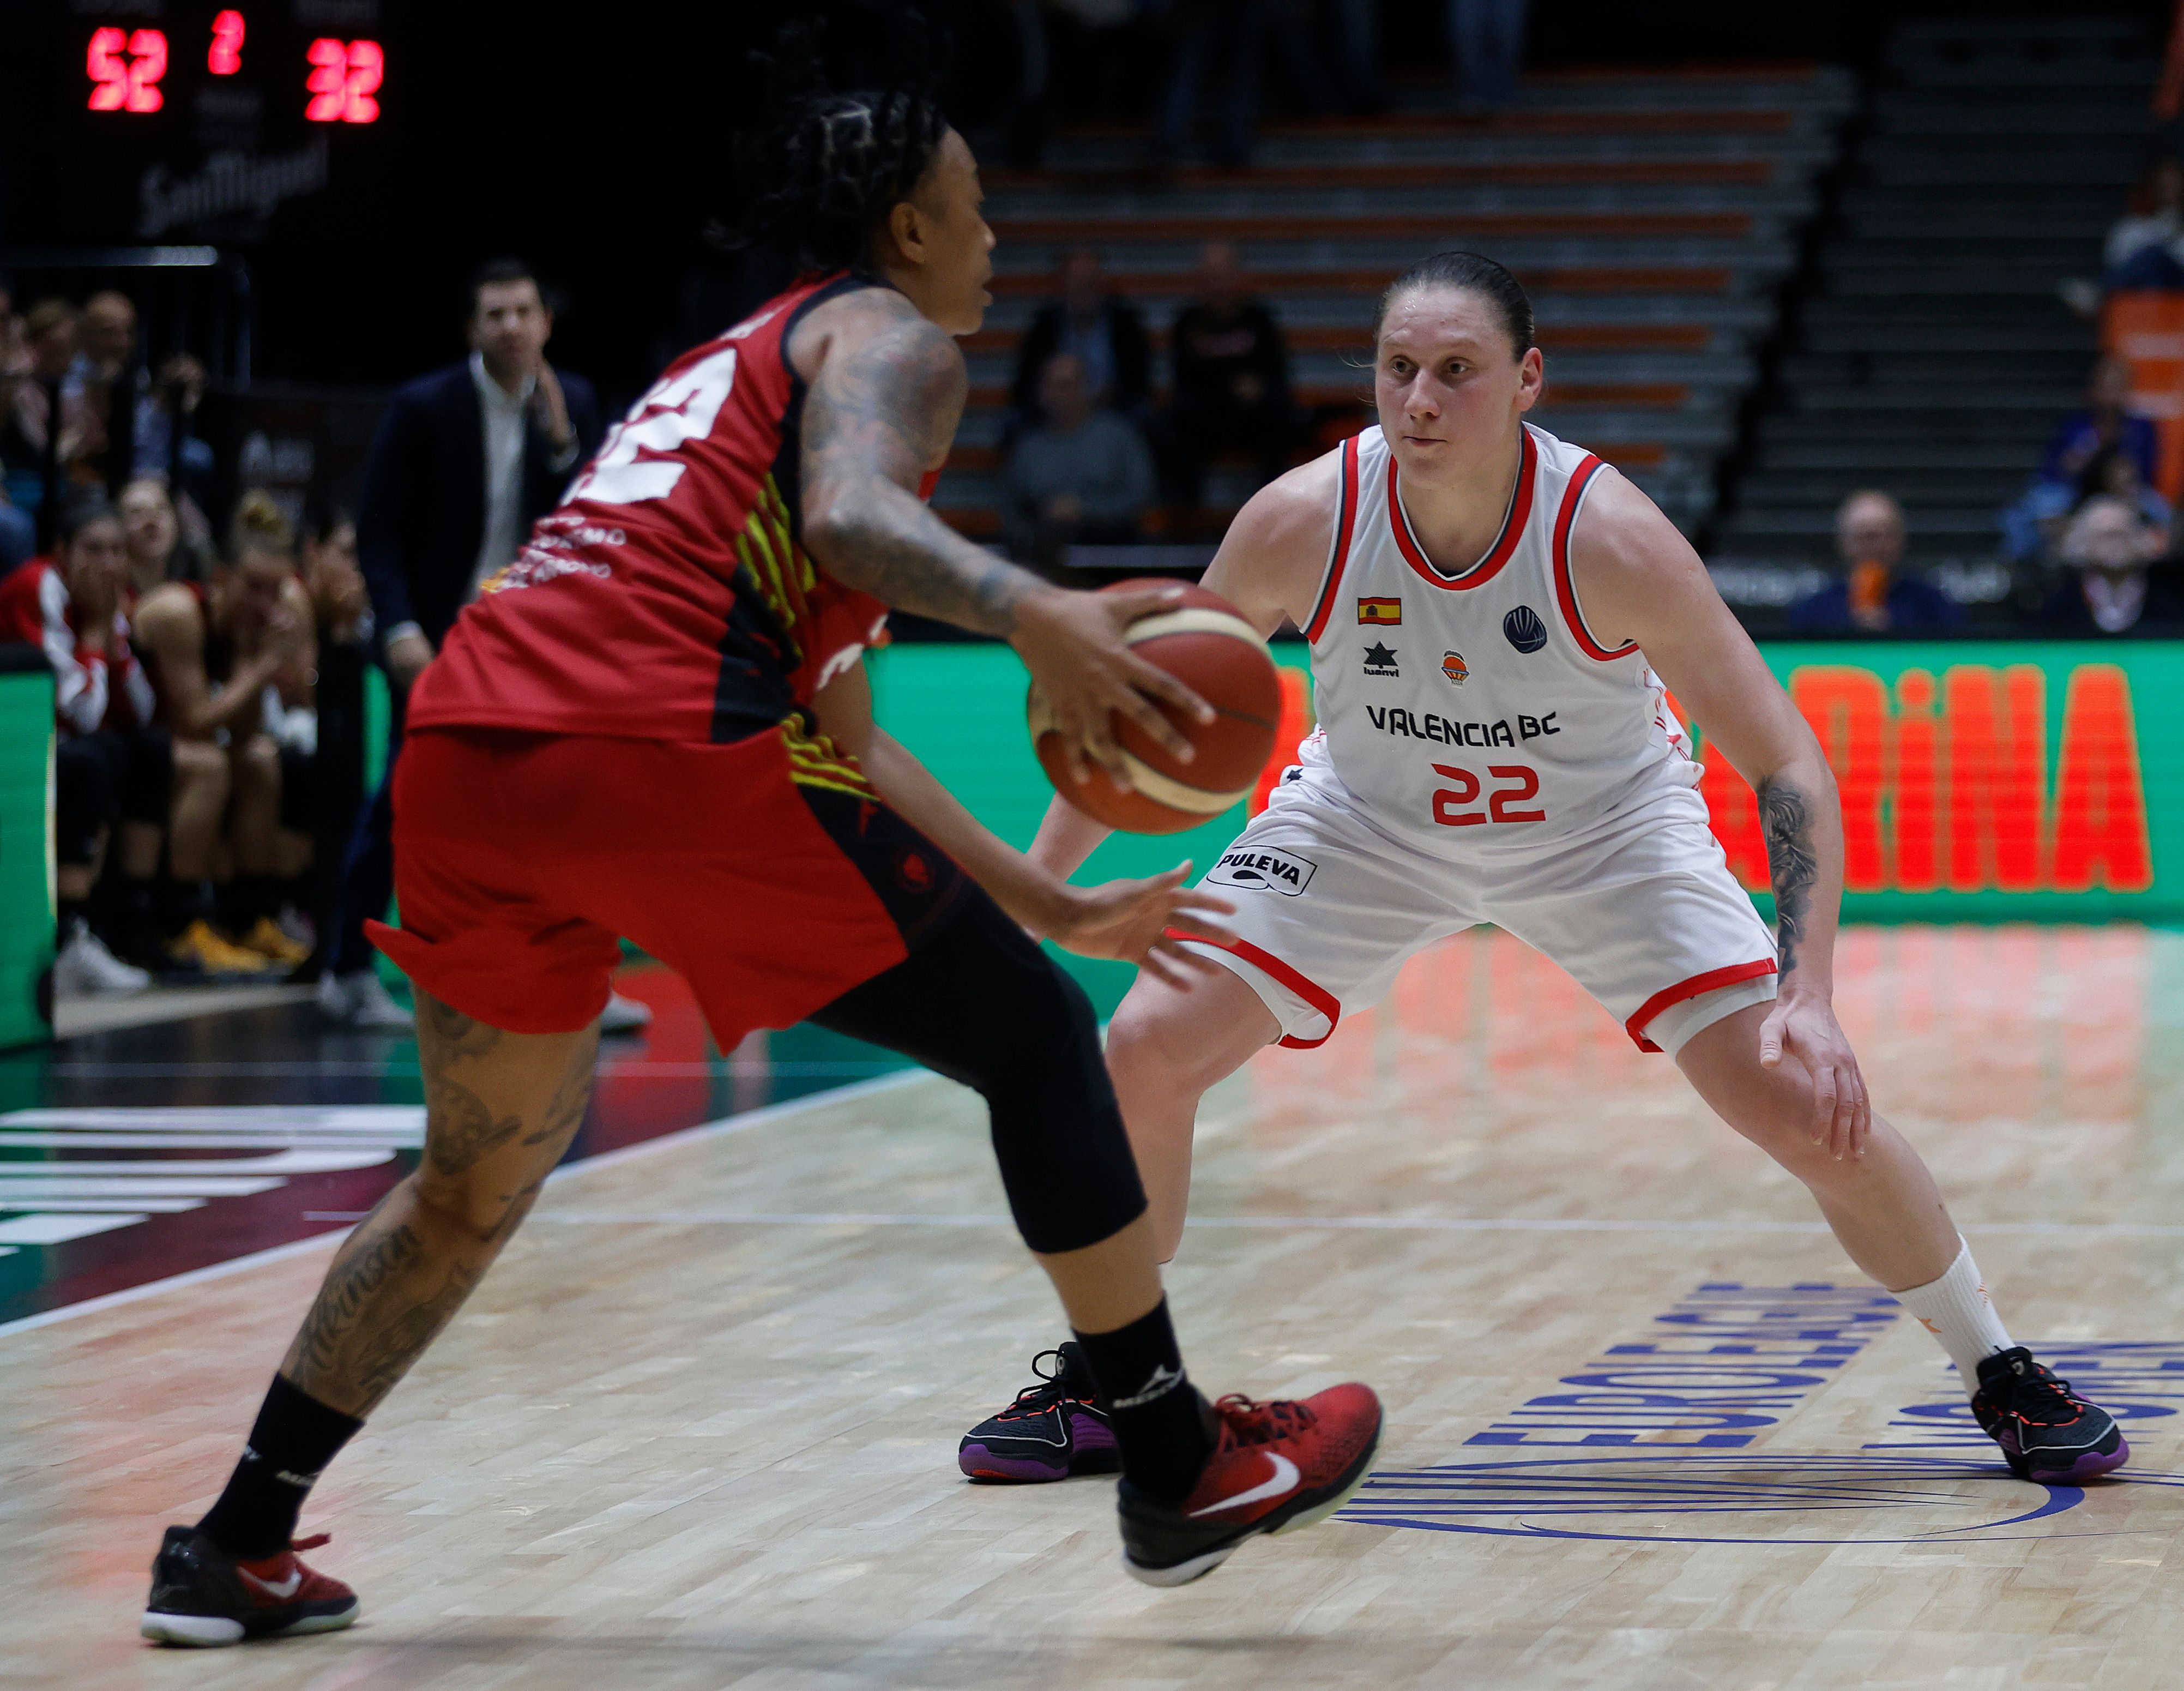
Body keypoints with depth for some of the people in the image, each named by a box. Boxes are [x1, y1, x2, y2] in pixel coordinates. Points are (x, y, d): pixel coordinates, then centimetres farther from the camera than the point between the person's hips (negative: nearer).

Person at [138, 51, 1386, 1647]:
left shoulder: (732, 363, 36)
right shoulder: (890, 335, 11)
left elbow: (836, 736, 37)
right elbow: (854, 516, -16)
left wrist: (1048, 903, 39)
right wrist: (1040, 615, -32)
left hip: (458, 751, 8)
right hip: (654, 751, -8)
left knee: (477, 1184, 26)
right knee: (1040, 1044, 7)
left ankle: (235, 1548, 24)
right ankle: (1180, 1468, 11)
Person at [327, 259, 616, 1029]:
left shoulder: (573, 403, 2)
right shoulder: (424, 408, -9)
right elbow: (379, 532, -7)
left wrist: (562, 442, -17)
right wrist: (401, 631, -18)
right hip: (439, 643, -4)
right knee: (403, 806, -2)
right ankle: (350, 975, 10)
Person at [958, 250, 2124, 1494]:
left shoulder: (1610, 538, -32)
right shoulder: (1301, 523, -27)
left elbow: (1788, 764, -27)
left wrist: (1809, 993, -37)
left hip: (1606, 827, -2)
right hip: (1368, 819, 2)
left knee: (1806, 1104, -13)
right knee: (1146, 1053, -13)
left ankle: (2001, 1375, 11)